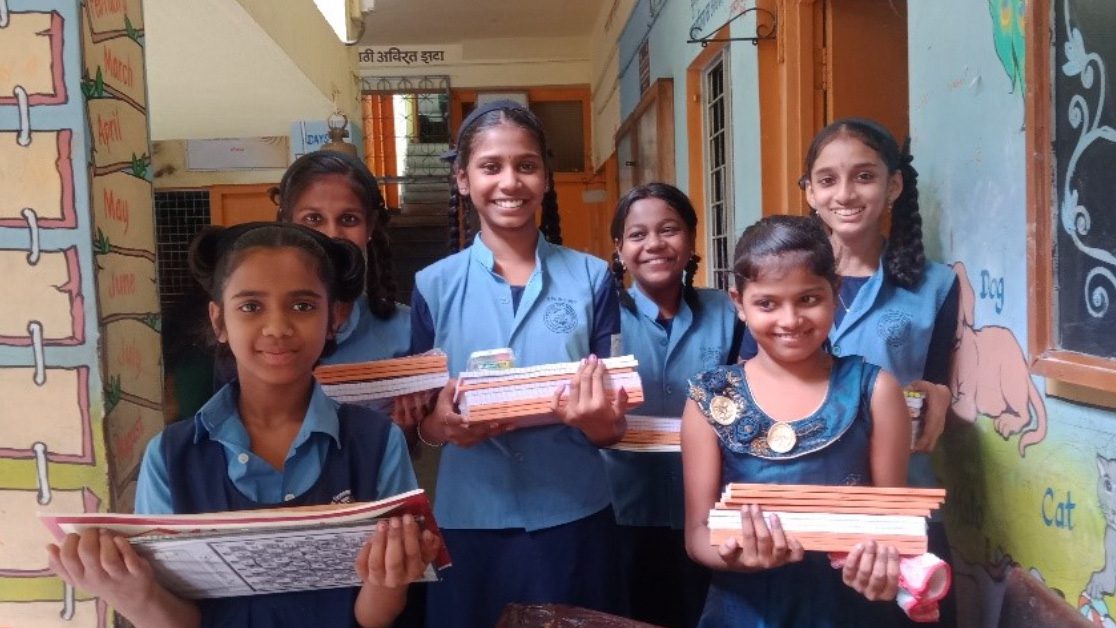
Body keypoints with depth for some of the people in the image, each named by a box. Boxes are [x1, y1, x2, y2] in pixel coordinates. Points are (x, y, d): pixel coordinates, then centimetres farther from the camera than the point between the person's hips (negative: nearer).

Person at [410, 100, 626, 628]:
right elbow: (418, 422, 3)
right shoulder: (434, 285, -1)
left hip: (573, 516, 0)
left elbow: (612, 426, 2)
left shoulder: (591, 278, -1)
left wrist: (599, 420, -21)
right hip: (469, 520, 0)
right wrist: (442, 422, -19)